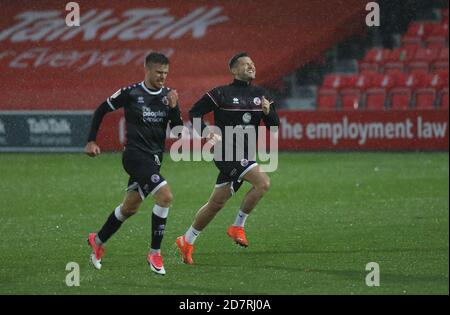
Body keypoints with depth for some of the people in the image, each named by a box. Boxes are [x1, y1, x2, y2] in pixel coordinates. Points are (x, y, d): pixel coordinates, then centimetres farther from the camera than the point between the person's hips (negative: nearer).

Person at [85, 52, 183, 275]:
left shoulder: (168, 95, 5)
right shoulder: (131, 93, -8)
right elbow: (101, 110, 4)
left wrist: (173, 108, -15)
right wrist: (91, 141, 1)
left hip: (153, 159, 6)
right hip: (135, 155, -6)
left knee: (130, 207, 18)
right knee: (165, 196, -23)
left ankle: (98, 241, 42)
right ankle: (154, 254, -13)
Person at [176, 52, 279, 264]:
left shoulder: (261, 95, 11)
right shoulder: (222, 94, -5)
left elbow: (274, 126, 9)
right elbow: (195, 112, -1)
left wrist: (268, 112, -11)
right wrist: (207, 132, -15)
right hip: (226, 151, -7)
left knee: (217, 203, 11)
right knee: (263, 182, -22)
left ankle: (187, 241, 22)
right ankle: (238, 227, -10)